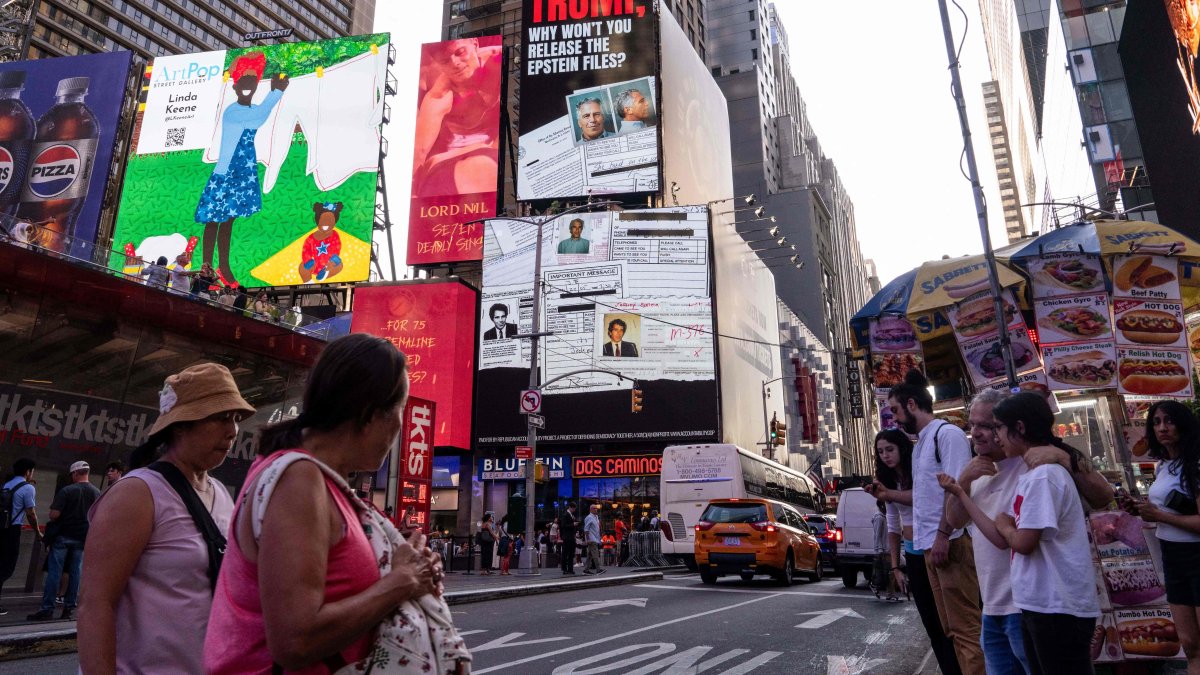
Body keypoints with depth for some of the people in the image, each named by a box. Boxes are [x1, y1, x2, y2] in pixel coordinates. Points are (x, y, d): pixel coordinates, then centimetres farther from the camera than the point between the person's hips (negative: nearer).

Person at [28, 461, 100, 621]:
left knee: (54, 572, 1)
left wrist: (53, 523, 5)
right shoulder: (96, 493, 2)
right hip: (82, 538, 3)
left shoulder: (67, 491, -10)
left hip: (63, 535, -3)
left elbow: (54, 514, -15)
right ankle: (69, 608, 10)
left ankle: (47, 609, 2)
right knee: (75, 573, 7)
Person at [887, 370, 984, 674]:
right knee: (951, 627, 13)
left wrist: (943, 536, -21)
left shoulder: (946, 433, -8)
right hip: (931, 544, 9)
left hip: (951, 542, -9)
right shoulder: (920, 442, 19)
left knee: (965, 627, -6)